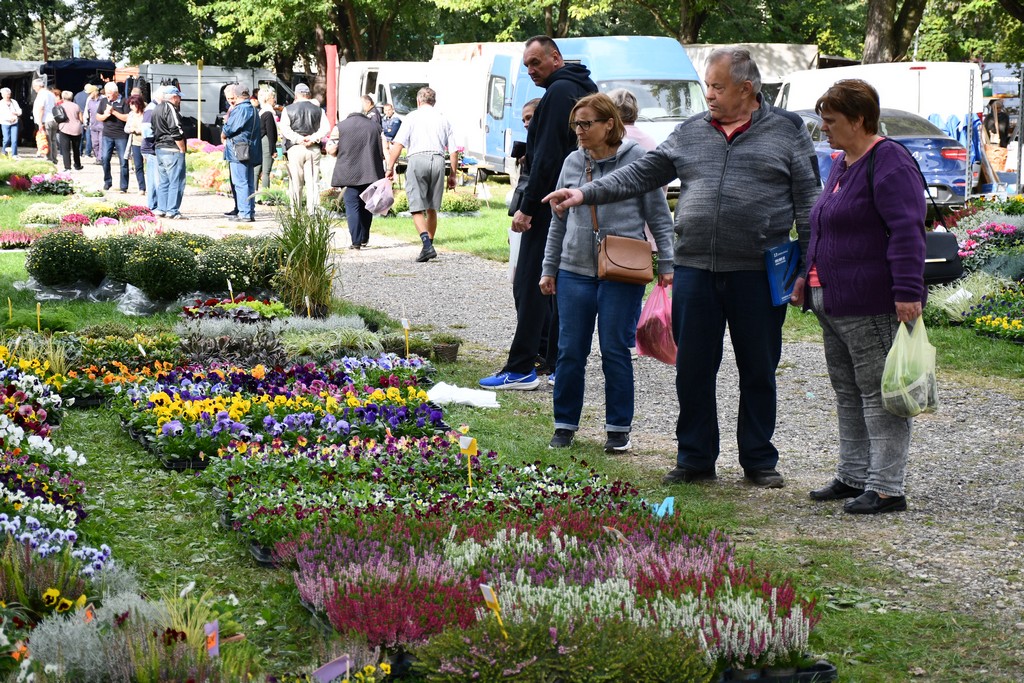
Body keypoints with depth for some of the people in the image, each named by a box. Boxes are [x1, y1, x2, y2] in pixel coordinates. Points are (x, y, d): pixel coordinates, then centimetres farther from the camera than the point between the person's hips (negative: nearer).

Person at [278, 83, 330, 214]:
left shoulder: (288, 110, 3)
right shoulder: (318, 110, 8)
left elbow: (284, 128, -9)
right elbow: (326, 127, -3)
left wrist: (299, 139, -11)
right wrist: (313, 138, -10)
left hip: (295, 148, -1)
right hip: (314, 149, 1)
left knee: (296, 183, 4)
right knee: (313, 182, 2)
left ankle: (296, 212, 5)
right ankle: (312, 212, -2)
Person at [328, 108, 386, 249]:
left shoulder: (340, 126, 0)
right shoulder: (374, 126, 8)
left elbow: (331, 149, -3)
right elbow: (383, 152, 8)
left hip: (350, 173, -3)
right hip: (371, 173, 3)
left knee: (352, 206, -1)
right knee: (367, 206, 15)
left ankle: (356, 240, -9)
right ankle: (364, 238, 18)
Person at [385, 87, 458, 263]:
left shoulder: (413, 117, 7)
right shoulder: (443, 119, 17)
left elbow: (398, 144, -5)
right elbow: (453, 151, 15)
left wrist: (391, 167, -3)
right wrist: (453, 175, 21)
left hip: (417, 159, -3)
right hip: (438, 160, 3)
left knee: (417, 208, -4)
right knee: (432, 208, 14)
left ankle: (427, 244, -22)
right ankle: (429, 245, 19)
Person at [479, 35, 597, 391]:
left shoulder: (559, 92, -14)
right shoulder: (586, 88, 17)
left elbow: (547, 157, -20)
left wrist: (527, 207, -19)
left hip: (551, 204, -10)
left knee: (529, 283, -7)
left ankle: (521, 369, -6)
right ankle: (561, 364, 15)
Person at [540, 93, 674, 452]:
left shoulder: (637, 159, -3)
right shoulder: (573, 162, 10)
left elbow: (659, 216, 1)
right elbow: (558, 220, 17)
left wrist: (666, 264, -3)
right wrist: (549, 269, 16)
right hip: (574, 271, 4)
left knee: (615, 350, 1)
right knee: (570, 351, 5)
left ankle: (619, 427, 13)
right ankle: (565, 424, 17)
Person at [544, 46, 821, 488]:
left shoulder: (787, 131, 3)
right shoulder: (692, 132, 12)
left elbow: (808, 201, 2)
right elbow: (644, 173, 13)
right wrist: (586, 194, 3)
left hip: (758, 273, -3)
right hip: (694, 269, 3)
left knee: (758, 370, 5)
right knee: (693, 368, 6)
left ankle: (759, 461, 18)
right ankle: (695, 459, 17)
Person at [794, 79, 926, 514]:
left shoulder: (889, 164, -13)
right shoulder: (842, 163, 17)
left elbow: (907, 232, -21)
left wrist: (907, 292, -27)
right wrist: (808, 277, 26)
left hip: (871, 307, -10)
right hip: (833, 304, 10)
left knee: (879, 394, -6)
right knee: (847, 393, 15)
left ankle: (886, 489, -3)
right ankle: (853, 476, 24)